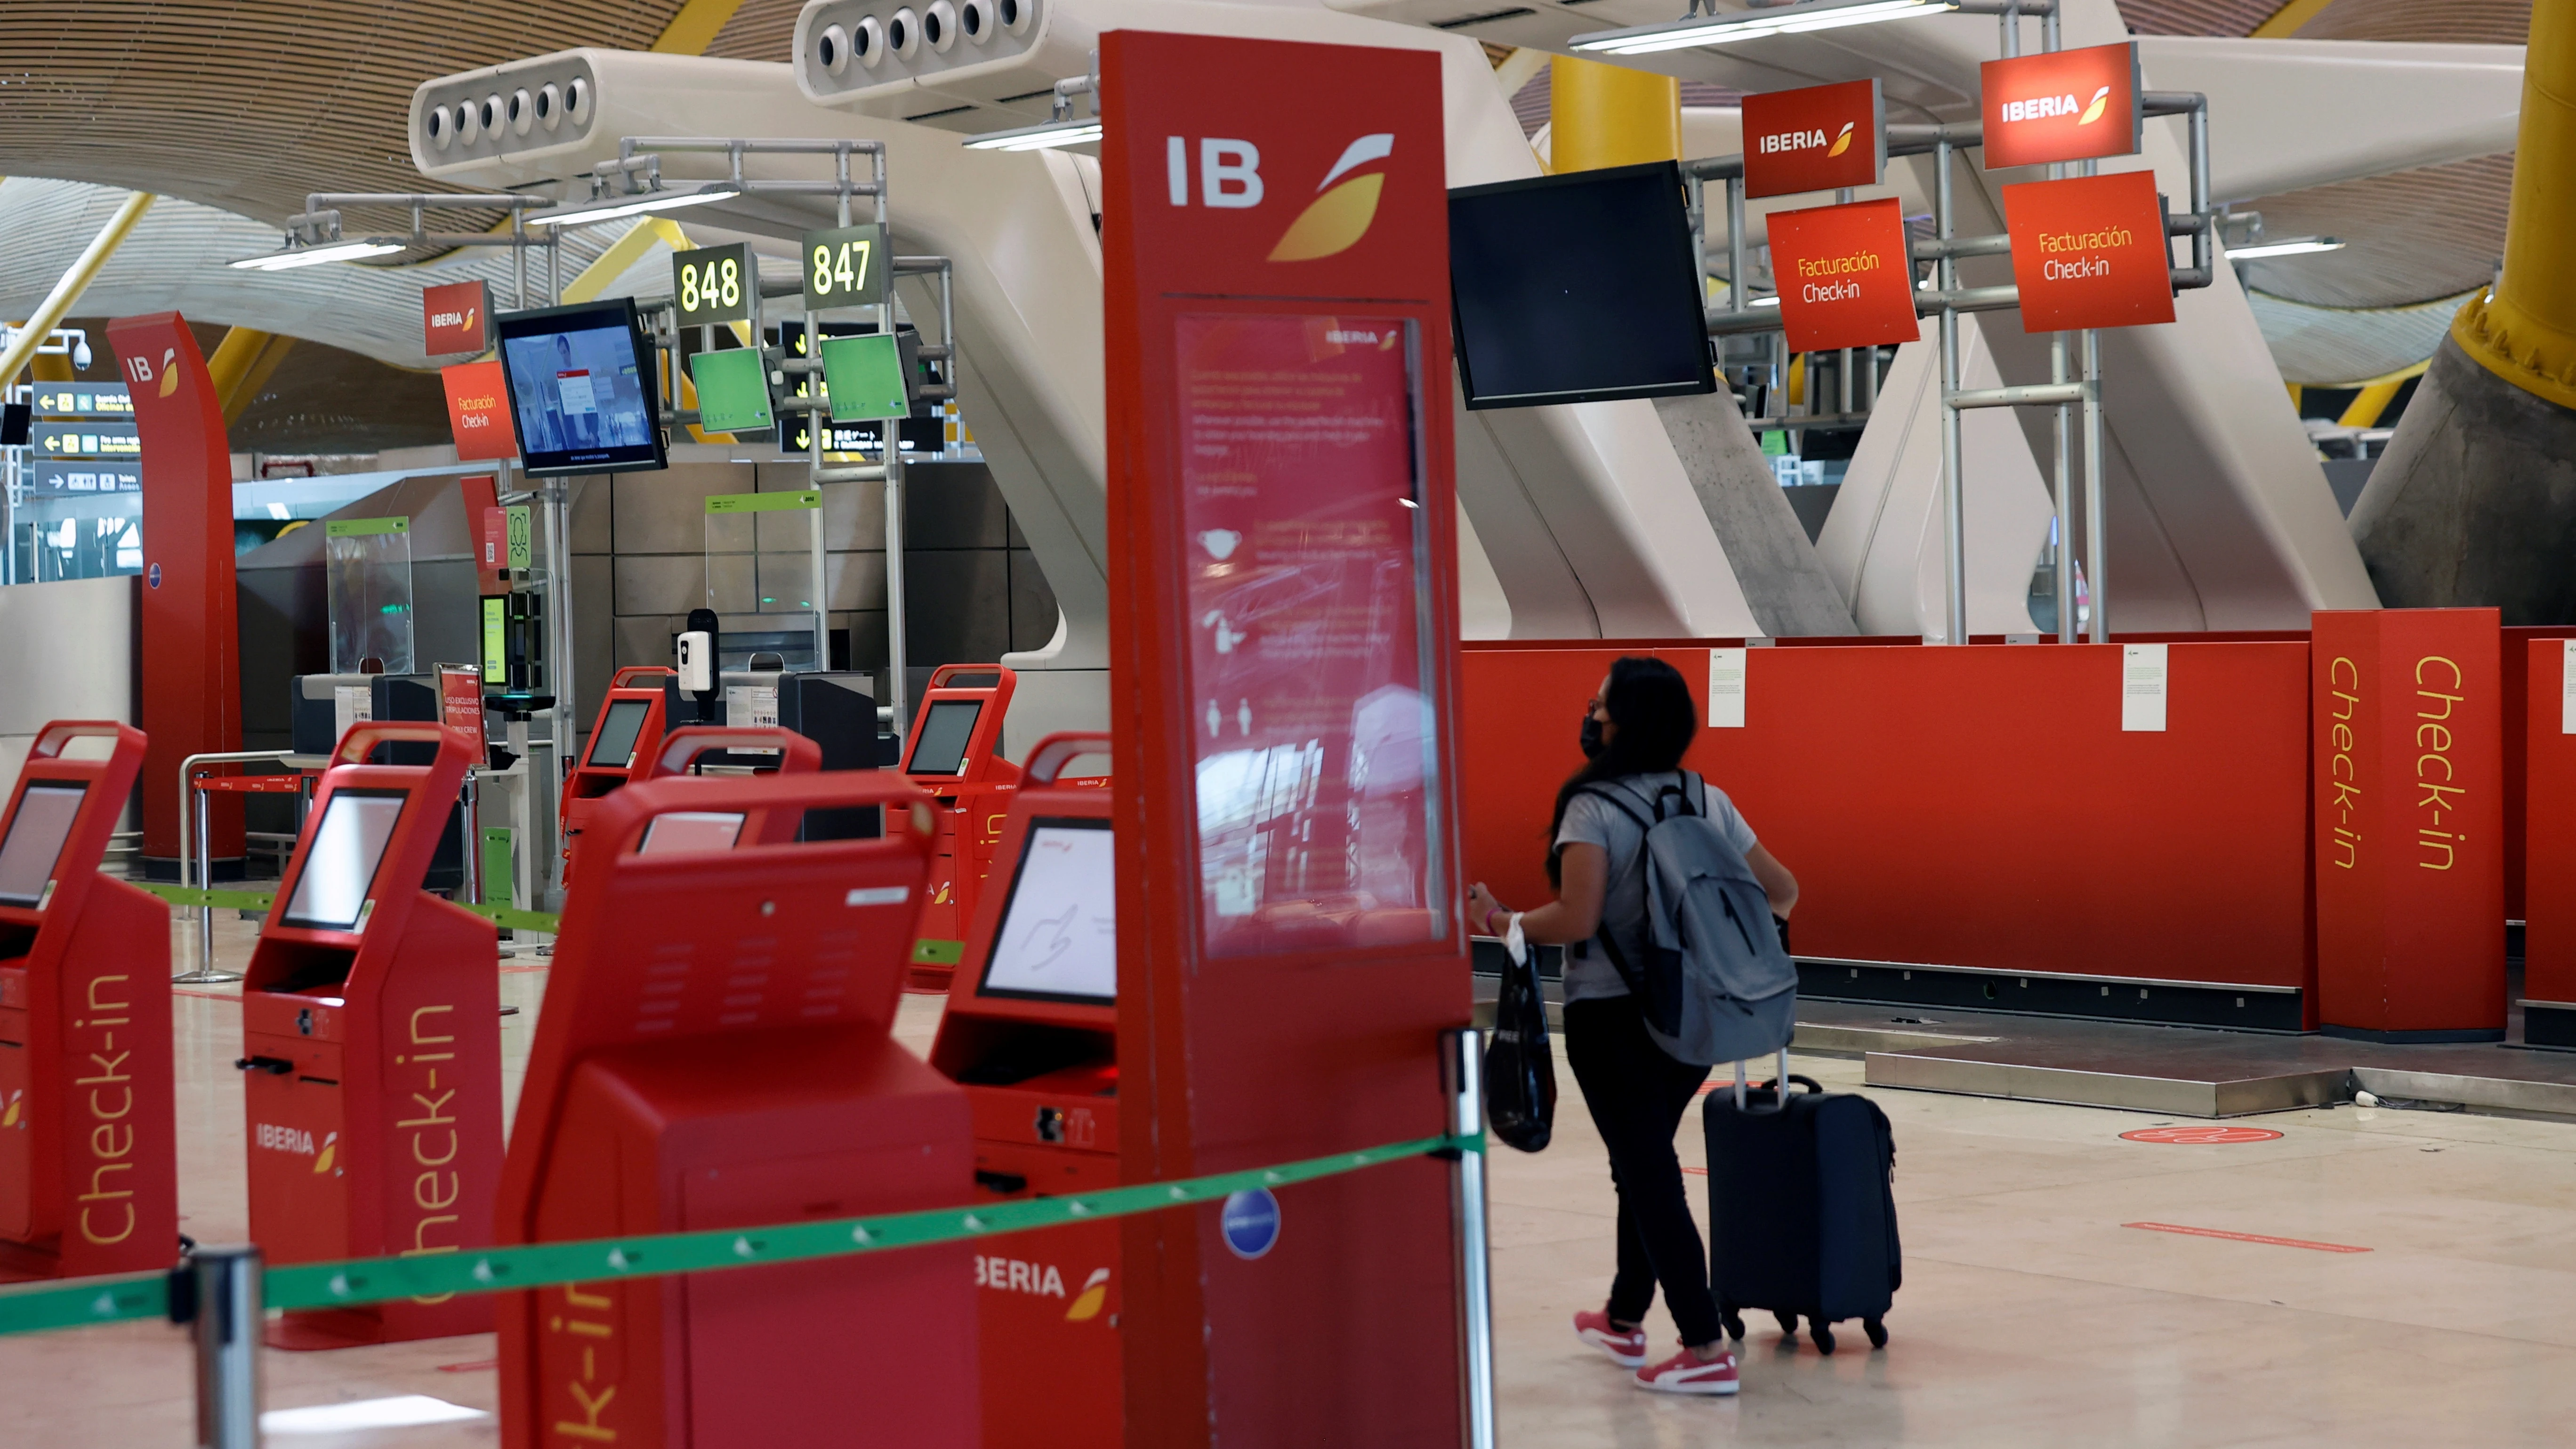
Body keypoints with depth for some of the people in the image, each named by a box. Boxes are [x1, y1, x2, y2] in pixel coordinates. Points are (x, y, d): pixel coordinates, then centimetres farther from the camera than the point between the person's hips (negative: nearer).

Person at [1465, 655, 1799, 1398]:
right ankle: (1625, 1319, 36)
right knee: (1646, 1158, 22)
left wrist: (1503, 923, -9)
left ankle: (1706, 1350, -5)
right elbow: (1781, 891, 9)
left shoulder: (1594, 809, -14)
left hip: (1612, 1019, -7)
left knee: (1645, 1171, -1)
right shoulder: (1710, 801, 4)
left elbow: (1576, 920, -23)